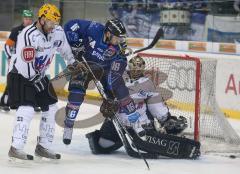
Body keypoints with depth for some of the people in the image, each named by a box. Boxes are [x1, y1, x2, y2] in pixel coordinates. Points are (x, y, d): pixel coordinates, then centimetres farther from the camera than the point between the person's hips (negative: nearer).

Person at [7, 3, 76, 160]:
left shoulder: (57, 31, -4)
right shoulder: (28, 35, -28)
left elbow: (64, 48, 16)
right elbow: (25, 62, -29)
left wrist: (73, 63, 22)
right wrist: (34, 80, -23)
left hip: (39, 74, 8)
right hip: (20, 75, -8)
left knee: (51, 107, 7)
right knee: (27, 109, -20)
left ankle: (43, 146, 16)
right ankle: (16, 148, -20)